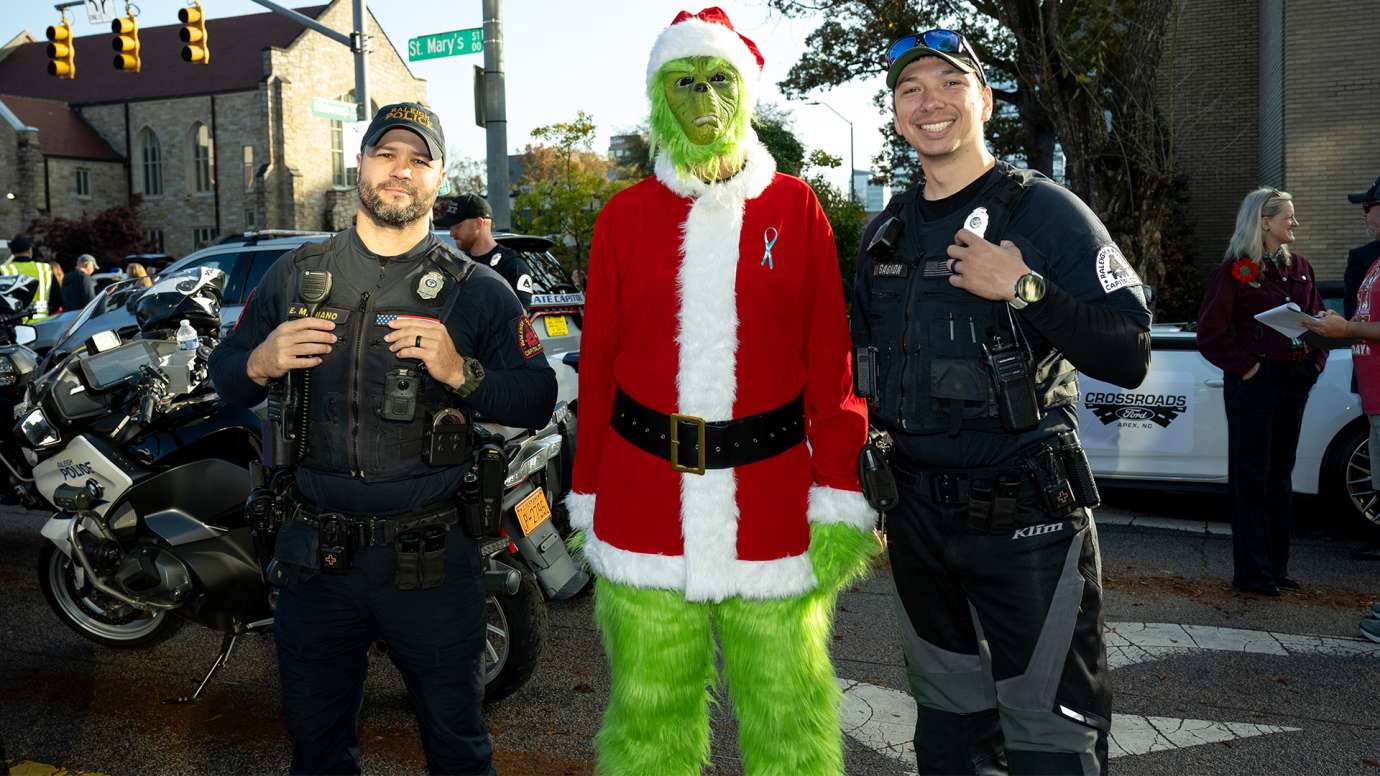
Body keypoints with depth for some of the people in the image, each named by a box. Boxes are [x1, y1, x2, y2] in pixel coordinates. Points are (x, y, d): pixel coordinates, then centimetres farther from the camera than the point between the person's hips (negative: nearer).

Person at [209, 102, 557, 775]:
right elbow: (223, 375, 12)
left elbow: (539, 399, -4)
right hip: (316, 554, 3)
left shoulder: (476, 290, 0)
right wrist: (261, 363, -10)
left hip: (430, 560, -2)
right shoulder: (296, 274, 7)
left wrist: (460, 372, -20)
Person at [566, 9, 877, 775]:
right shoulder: (625, 215, 5)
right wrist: (587, 504, 7)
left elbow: (832, 363, 1)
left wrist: (839, 502, -5)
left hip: (771, 498, 0)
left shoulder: (795, 208, 3)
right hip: (644, 502, 1)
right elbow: (597, 367, 6)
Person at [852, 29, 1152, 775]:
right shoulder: (885, 232, 9)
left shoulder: (1044, 210, -7)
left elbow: (1129, 358, -13)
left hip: (1025, 515, -5)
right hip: (916, 515, 6)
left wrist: (1024, 290, -23)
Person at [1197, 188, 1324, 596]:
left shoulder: (1299, 267, 12)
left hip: (1294, 381, 7)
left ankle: (1277, 566, 23)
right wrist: (1244, 367, -14)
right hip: (1255, 381, -7)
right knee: (1251, 476, -1)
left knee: (1281, 473, 13)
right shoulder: (1235, 270, -8)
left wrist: (1317, 361, 5)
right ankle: (1251, 571, 6)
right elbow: (1211, 333, -10)